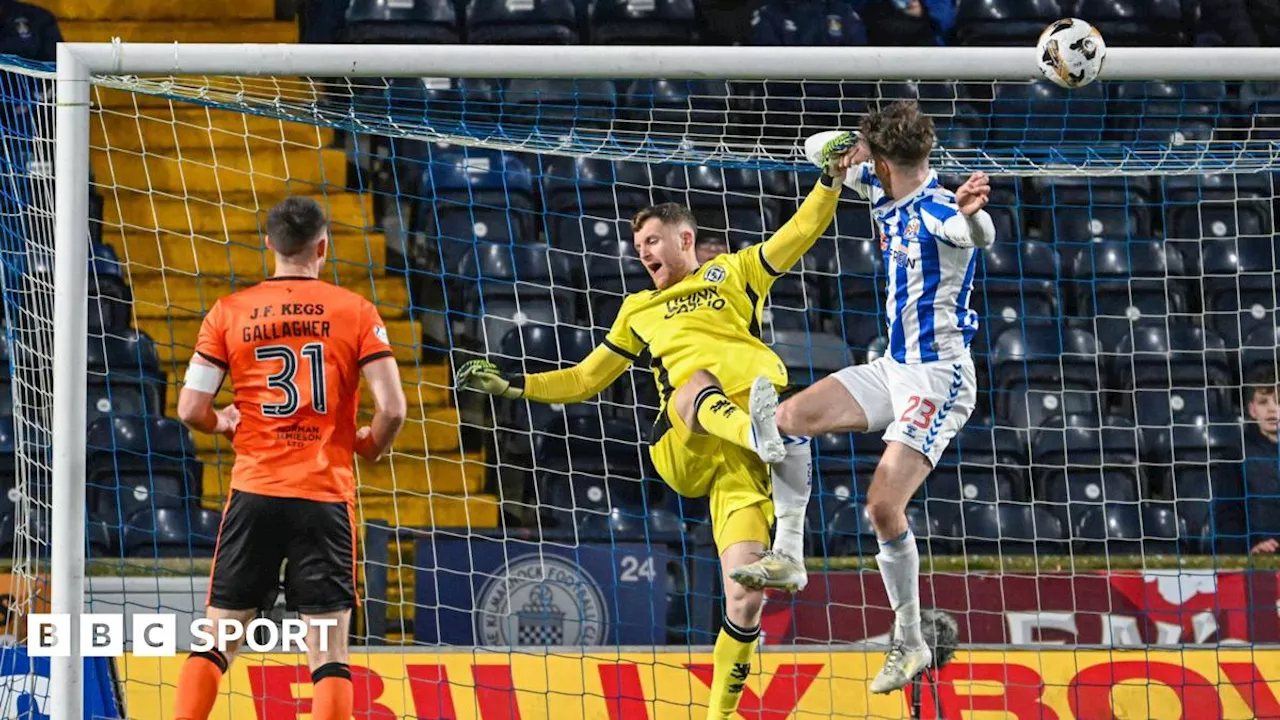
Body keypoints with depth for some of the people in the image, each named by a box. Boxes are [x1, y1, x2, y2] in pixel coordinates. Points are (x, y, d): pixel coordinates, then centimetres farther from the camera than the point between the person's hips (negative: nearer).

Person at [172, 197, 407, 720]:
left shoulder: (229, 313, 4)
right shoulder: (355, 311, 1)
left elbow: (190, 411, 0)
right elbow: (392, 409, -7)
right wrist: (370, 446, 14)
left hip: (254, 492, 1)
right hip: (326, 496, -1)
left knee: (216, 642, 8)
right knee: (329, 656, 0)